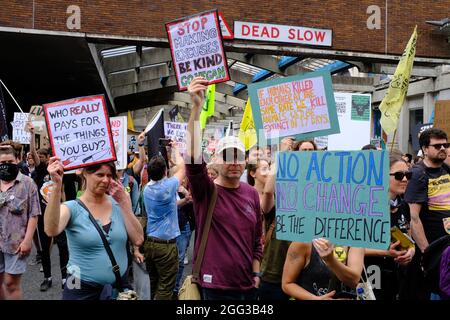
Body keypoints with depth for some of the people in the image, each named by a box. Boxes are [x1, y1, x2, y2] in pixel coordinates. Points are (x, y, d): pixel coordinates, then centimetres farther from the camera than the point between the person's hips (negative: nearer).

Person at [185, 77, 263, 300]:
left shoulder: (252, 194, 3)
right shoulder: (206, 191, -9)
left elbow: (257, 238, 11)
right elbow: (194, 160, -27)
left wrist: (256, 273, 7)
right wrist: (196, 107, -34)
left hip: (247, 285, 4)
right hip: (215, 286, -4)